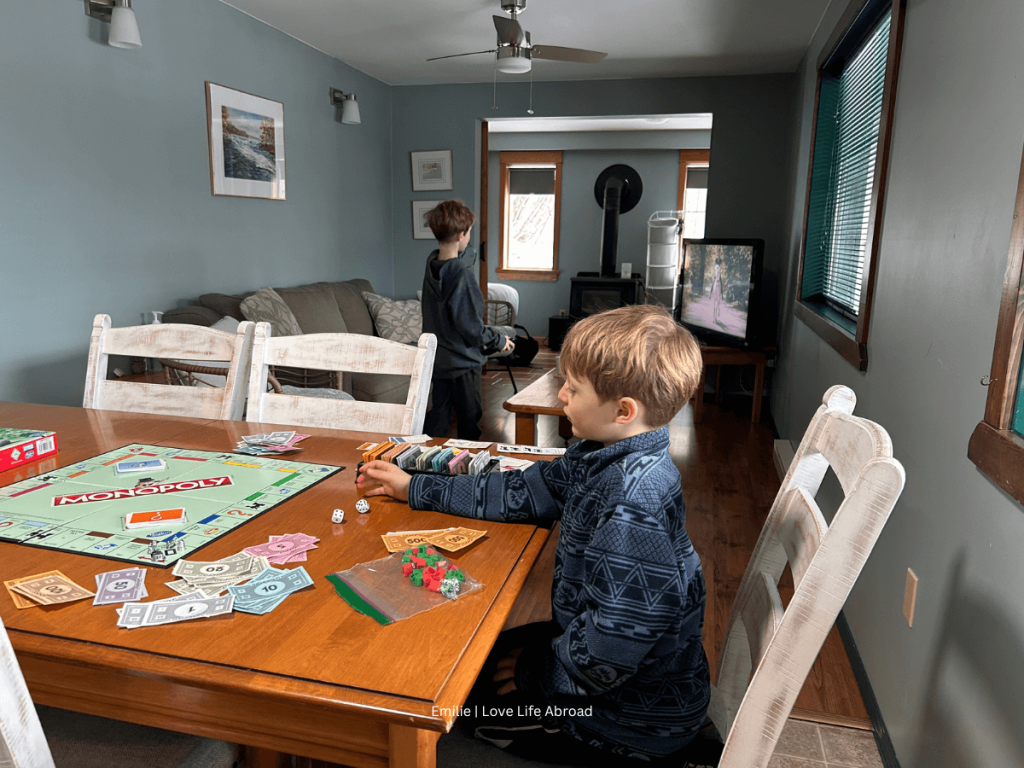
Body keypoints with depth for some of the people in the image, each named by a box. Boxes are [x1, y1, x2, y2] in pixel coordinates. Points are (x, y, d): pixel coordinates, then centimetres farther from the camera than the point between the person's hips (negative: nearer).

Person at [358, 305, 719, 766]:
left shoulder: (634, 508, -33)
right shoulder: (603, 459, -4)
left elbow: (612, 646, -32)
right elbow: (520, 493, 7)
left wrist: (537, 671, -14)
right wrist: (414, 488, 12)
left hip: (640, 708, -8)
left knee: (478, 696, 3)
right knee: (483, 657, 18)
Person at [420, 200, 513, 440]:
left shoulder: (432, 265, 0)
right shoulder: (461, 274, -22)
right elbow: (471, 326, -20)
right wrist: (499, 340, -7)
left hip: (437, 358, 8)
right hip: (462, 361, -8)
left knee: (438, 414, 16)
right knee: (469, 419, 7)